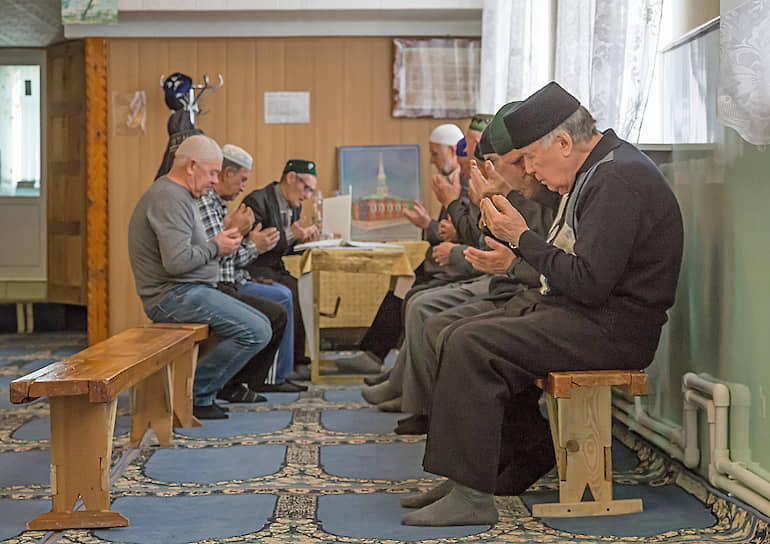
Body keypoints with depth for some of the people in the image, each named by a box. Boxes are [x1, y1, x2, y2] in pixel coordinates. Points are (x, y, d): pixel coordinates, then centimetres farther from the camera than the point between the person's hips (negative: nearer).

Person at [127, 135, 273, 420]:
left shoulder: (179, 195, 20)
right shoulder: (169, 198, -16)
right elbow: (176, 261, -26)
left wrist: (218, 243, 10)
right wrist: (215, 248, -10)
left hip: (185, 292, 11)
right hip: (173, 296, -11)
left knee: (261, 325, 10)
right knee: (256, 333, -18)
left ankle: (199, 394, 8)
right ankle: (195, 394, -8)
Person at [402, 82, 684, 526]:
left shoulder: (620, 179, -18)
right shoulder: (598, 170, 16)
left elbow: (590, 282, -23)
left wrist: (522, 238, -14)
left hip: (613, 328, -11)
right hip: (582, 311, 11)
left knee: (471, 346, -21)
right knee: (459, 336, 4)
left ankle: (471, 495, -18)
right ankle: (520, 457, 10)